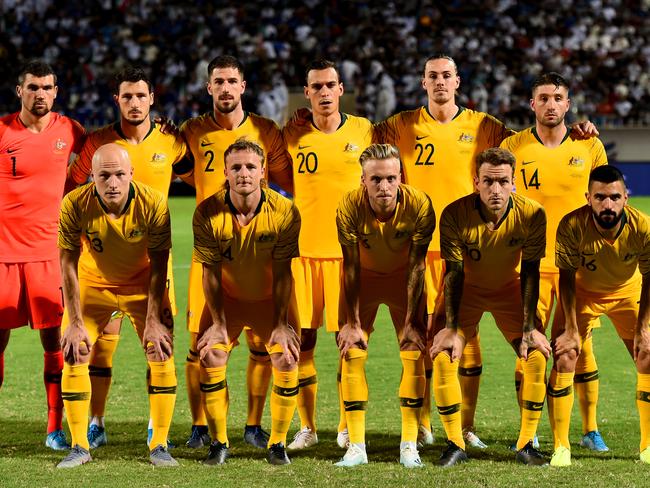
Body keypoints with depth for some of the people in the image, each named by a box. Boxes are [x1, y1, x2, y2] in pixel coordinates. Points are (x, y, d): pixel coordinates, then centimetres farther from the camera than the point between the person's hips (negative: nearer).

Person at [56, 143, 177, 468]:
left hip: (142, 284, 0)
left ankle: (159, 446, 2)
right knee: (73, 356, -8)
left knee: (162, 355, -10)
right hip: (93, 283, 1)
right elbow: (68, 265, -17)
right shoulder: (75, 205, -26)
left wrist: (154, 320, -19)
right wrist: (75, 323, -18)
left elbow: (159, 266, -18)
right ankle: (79, 447, 5)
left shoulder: (153, 204, -27)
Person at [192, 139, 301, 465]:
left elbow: (282, 273, -16)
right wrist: (218, 324, -15)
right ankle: (219, 442, 4)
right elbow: (210, 272, -14)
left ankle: (278, 444, 4)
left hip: (270, 298, 0)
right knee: (209, 357, -12)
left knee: (287, 359, -12)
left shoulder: (284, 212, -21)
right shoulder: (207, 213, -20)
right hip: (226, 297, 0)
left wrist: (282, 323, -18)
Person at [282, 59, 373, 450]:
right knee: (302, 340, 1)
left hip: (350, 250, 0)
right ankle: (307, 426, 11)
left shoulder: (364, 131, 2)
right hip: (304, 250, 1)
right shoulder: (293, 135, 2)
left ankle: (347, 426, 12)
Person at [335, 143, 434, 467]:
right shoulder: (349, 207, -29)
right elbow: (350, 266, -18)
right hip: (363, 276, 0)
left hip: (403, 277, 0)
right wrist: (352, 323, -14)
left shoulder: (419, 206, -30)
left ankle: (409, 445, 2)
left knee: (414, 353, -7)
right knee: (351, 353, -7)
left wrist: (410, 322, -17)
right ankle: (356, 446, 0)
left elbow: (417, 266, -19)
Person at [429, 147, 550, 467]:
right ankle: (455, 445, -2)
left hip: (510, 289, 1)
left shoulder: (531, 214, -23)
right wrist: (451, 329, -25)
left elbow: (530, 272, -17)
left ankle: (526, 444, -1)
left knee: (538, 356, -16)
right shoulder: (455, 214, -25)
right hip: (468, 289, -1)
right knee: (442, 358, -17)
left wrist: (529, 328, -22)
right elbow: (453, 273, -20)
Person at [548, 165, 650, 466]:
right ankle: (561, 447, -4)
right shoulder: (572, 226, -31)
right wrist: (572, 330, -19)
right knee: (564, 358, -14)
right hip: (582, 292, -1)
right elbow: (567, 277, -20)